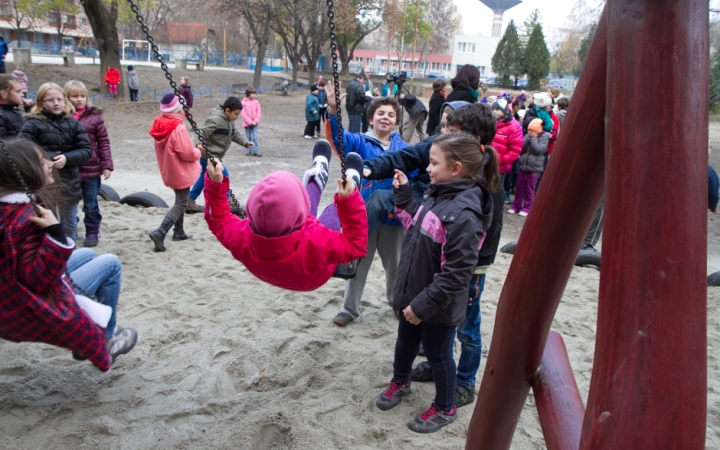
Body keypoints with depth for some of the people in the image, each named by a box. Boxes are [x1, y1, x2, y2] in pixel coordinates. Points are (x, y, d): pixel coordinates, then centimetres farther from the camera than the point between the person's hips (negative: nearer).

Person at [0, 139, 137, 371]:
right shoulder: (29, 217, -30)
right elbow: (37, 280, -32)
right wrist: (54, 233, -40)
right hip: (34, 310, -9)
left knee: (87, 255, 25)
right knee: (110, 263, 0)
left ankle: (85, 334, 30)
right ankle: (104, 340, 14)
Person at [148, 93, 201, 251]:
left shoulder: (159, 127, 2)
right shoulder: (178, 128, -25)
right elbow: (187, 153, -25)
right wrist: (198, 152, -4)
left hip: (169, 171, 9)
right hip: (181, 172, -9)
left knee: (180, 200, 24)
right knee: (181, 204, -1)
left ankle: (179, 232, 31)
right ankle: (160, 232, -16)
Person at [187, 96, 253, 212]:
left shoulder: (229, 120, 11)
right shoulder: (215, 119, -22)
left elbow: (235, 134, 16)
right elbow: (202, 132, -29)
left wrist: (246, 142, 2)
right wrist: (199, 143, -46)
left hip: (212, 155, 11)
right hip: (209, 154, -11)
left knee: (204, 177, 18)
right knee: (223, 176, -9)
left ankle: (190, 202, 28)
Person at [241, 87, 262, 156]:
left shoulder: (256, 102, 1)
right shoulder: (243, 102, -7)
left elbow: (259, 112, 1)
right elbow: (243, 113, -10)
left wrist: (256, 121, -10)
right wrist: (250, 122, -14)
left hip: (255, 123, 1)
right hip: (247, 123, -1)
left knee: (254, 137, -7)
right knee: (248, 137, 9)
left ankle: (254, 151, -6)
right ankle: (249, 150, 17)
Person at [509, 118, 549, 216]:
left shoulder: (544, 137, -7)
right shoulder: (528, 135, 5)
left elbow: (539, 150, -20)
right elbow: (522, 148, -3)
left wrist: (533, 138, -15)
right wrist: (529, 138, -12)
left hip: (534, 167, -4)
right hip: (522, 165, 4)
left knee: (529, 189, 3)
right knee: (519, 187, 10)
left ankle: (527, 207, 13)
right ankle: (516, 205, 20)